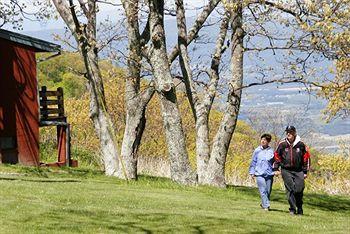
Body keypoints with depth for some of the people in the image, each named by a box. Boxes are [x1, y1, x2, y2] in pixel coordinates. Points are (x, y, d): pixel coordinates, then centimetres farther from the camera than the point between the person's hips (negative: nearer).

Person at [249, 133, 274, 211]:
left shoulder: (271, 151, 4)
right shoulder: (257, 150, 5)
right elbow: (253, 162, 11)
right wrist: (252, 172, 7)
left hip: (269, 174, 1)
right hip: (260, 174, -1)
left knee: (268, 191, 5)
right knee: (263, 191, -10)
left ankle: (264, 204, 24)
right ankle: (266, 206, -9)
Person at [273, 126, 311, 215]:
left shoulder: (301, 144, -1)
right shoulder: (282, 144, 0)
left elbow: (306, 157, 7)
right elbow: (277, 156, 11)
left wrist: (305, 171, 6)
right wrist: (276, 169, 6)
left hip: (298, 171, 0)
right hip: (286, 170, 0)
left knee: (299, 189, -5)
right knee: (290, 189, -9)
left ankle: (299, 208, 14)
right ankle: (292, 209, -2)